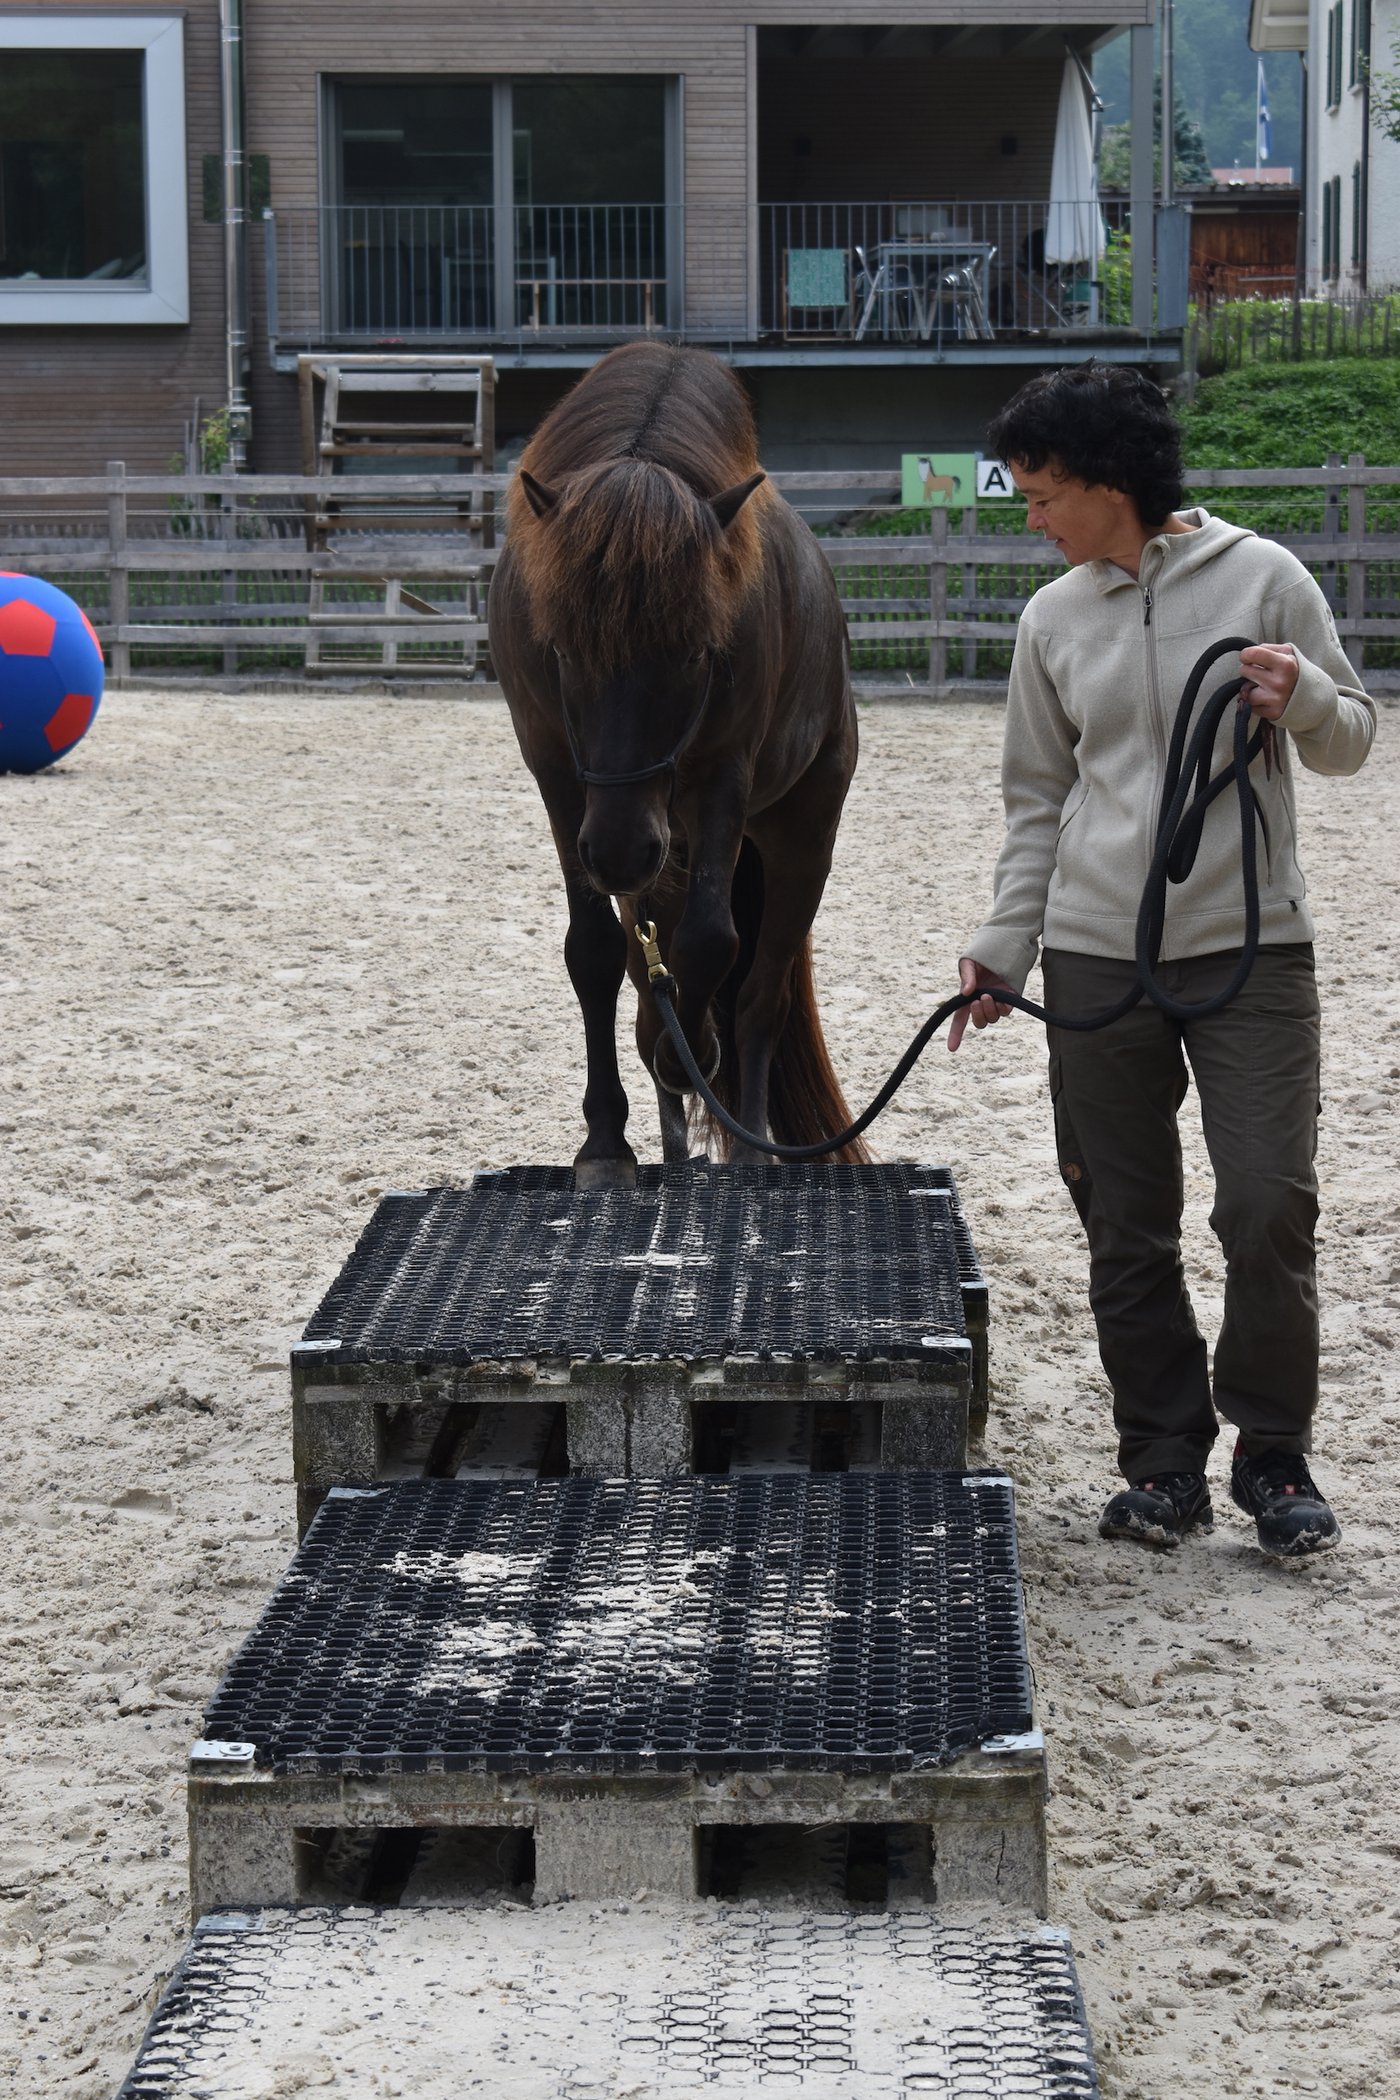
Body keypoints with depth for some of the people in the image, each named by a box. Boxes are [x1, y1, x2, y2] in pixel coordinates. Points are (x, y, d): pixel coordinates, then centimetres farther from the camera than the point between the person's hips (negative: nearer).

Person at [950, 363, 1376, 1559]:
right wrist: (1003, 944, 5)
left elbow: (1352, 743, 4)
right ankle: (1165, 1457, 18)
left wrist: (1303, 698, -18)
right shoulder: (1054, 619, 7)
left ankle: (1275, 1455, 7)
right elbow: (1039, 800, 13)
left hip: (1250, 944, -3)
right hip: (1097, 956, 3)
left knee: (1271, 1204, -8)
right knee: (1126, 1231, 6)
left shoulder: (1260, 578, -2)